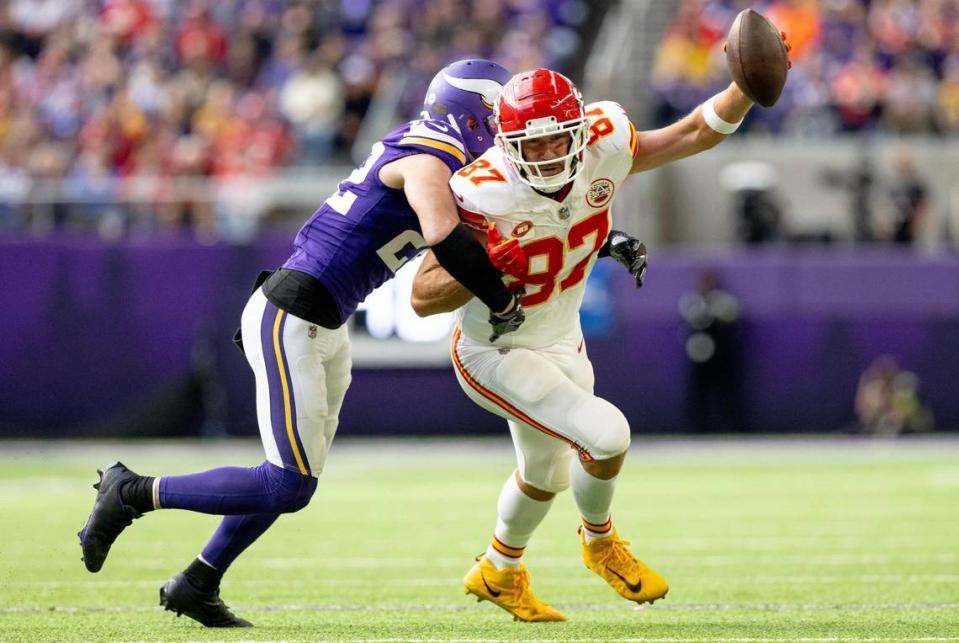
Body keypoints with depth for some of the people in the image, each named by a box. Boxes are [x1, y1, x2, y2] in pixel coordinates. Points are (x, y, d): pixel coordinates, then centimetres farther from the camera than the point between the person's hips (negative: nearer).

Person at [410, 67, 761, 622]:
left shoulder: (604, 147, -21)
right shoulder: (485, 195, -34)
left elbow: (696, 133, -10)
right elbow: (423, 297, -29)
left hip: (561, 342, 7)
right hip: (495, 354, -7)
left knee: (546, 473, 27)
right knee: (605, 434, -23)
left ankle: (500, 572, 57)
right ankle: (600, 543, 10)